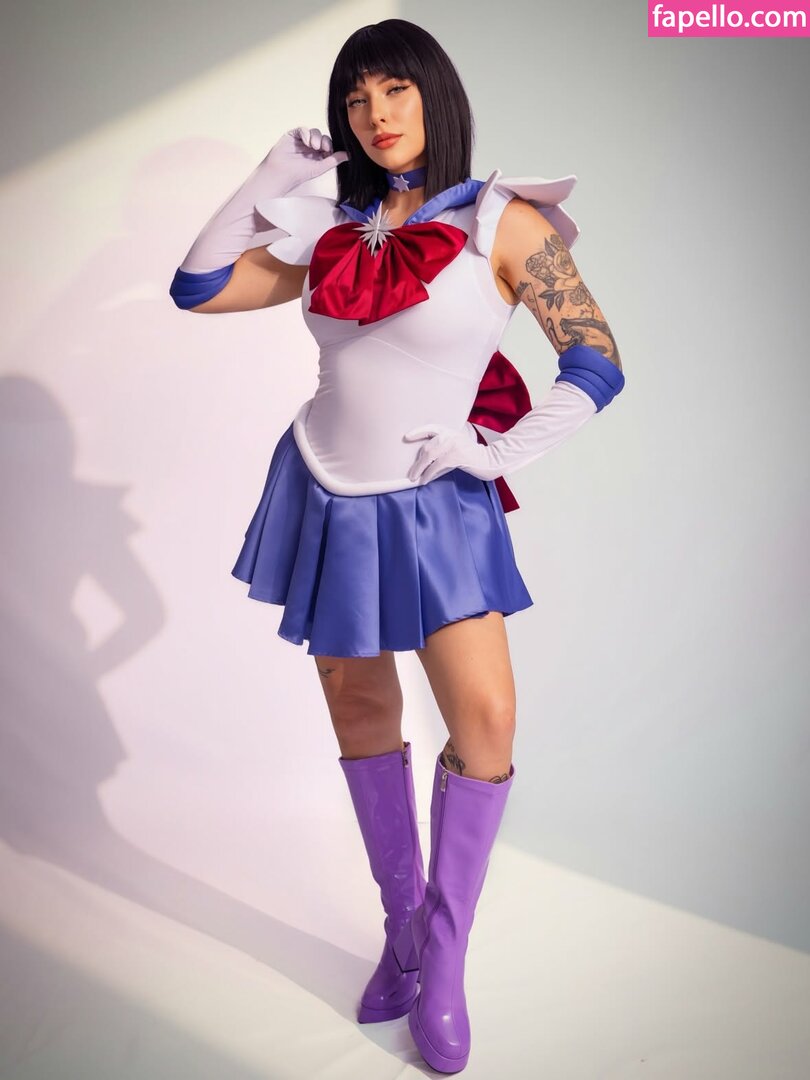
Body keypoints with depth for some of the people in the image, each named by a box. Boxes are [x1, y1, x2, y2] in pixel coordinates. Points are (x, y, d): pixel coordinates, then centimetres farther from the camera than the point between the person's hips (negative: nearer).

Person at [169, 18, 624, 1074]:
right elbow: (197, 288, 8)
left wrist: (494, 454, -12)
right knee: (359, 705, 10)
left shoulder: (503, 222, -5)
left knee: (485, 717, -16)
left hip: (436, 503, -4)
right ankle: (402, 927, 29)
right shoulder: (333, 231, 7)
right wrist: (270, 176, 3)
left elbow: (597, 364, -5)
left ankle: (444, 955, 7)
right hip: (328, 496, 4)